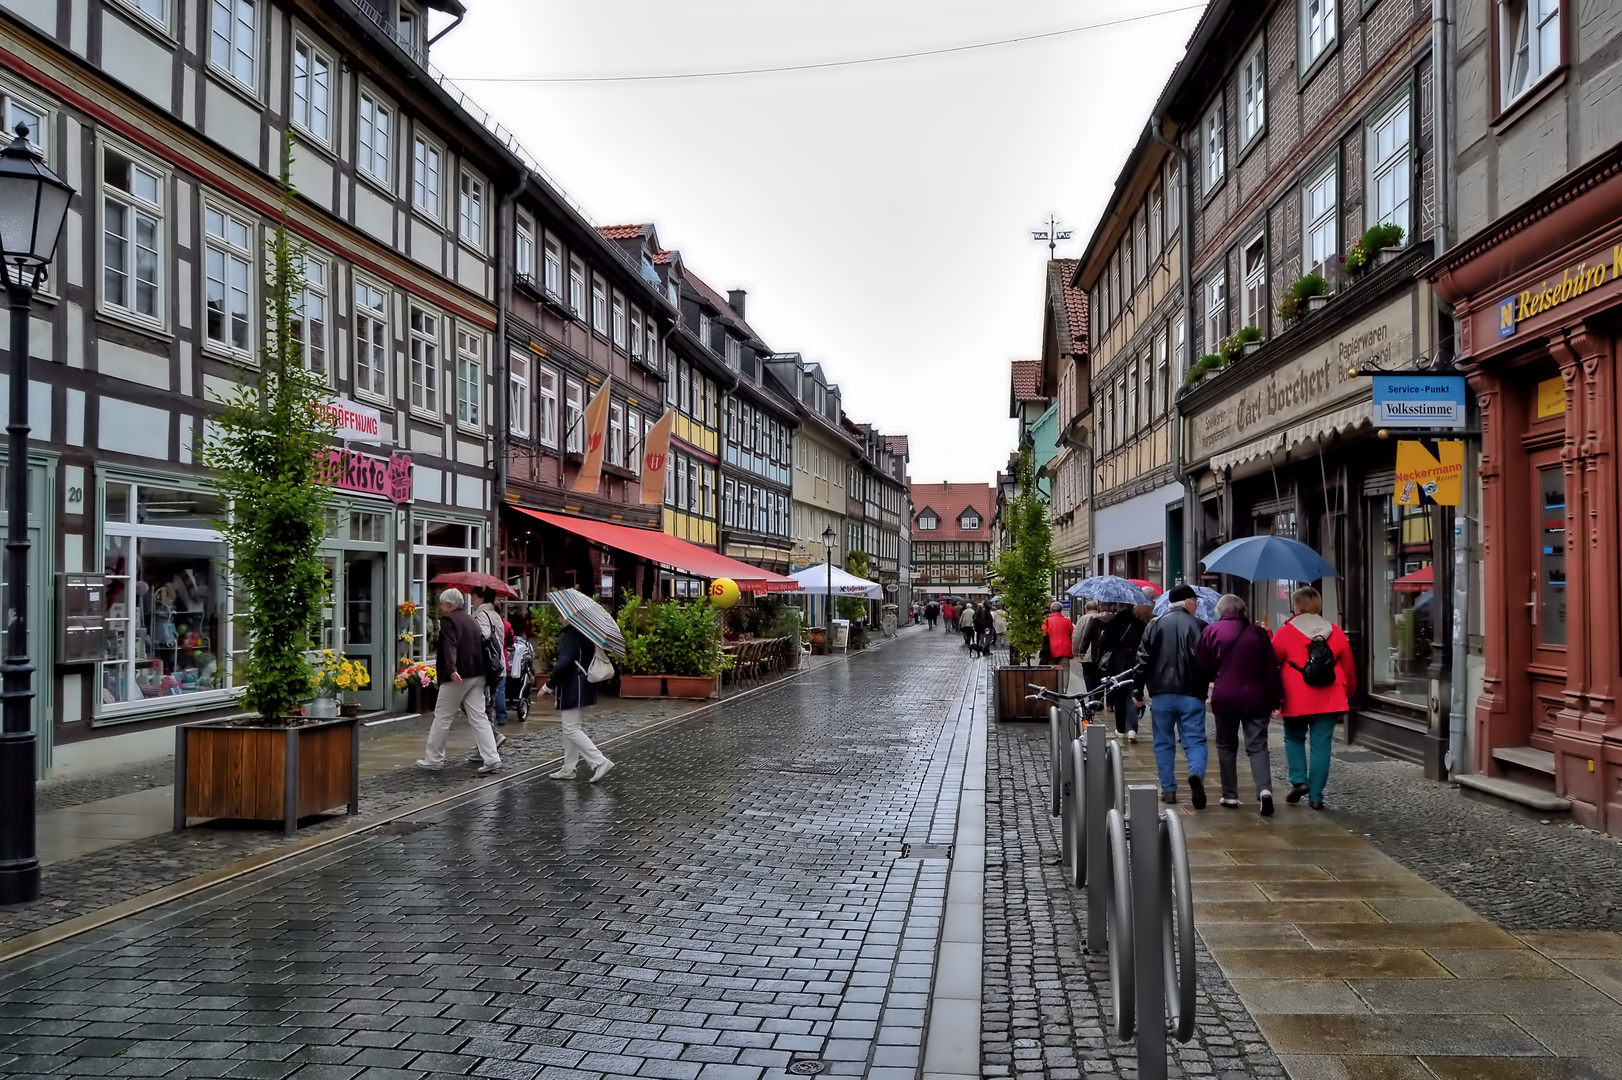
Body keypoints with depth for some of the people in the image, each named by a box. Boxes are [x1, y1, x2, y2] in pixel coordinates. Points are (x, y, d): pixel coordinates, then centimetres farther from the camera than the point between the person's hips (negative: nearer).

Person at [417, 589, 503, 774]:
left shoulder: (448, 620, -7)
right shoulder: (471, 619, 17)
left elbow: (450, 646, -22)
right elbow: (481, 644, 22)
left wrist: (452, 669, -35)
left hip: (458, 675, -7)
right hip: (476, 675, 7)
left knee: (442, 717, 6)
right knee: (479, 717, 3)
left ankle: (434, 759, 14)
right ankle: (491, 759, -6)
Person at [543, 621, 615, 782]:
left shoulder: (571, 635, -18)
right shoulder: (585, 633, 11)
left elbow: (563, 663, -26)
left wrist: (549, 685, -17)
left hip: (573, 689, -10)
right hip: (583, 687, 10)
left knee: (571, 729, -6)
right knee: (570, 727, 16)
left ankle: (600, 762, -12)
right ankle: (569, 769, 21)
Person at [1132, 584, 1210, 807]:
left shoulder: (1155, 625, 3)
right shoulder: (1198, 626, -1)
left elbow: (1143, 660, 0)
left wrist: (1138, 690, 4)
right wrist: (1204, 686, 5)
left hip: (1161, 693, 2)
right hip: (1191, 694, -1)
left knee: (1164, 742, 11)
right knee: (1195, 740, 3)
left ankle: (1168, 790, 12)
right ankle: (1196, 773, -24)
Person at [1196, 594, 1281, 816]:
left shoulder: (1211, 631, -1)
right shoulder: (1258, 632, 3)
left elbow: (1202, 666, 4)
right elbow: (1271, 668, 3)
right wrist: (1275, 697, 8)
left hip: (1225, 697, -1)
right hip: (1256, 698, 1)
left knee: (1227, 746, 12)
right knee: (1257, 746, 3)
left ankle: (1230, 795, 15)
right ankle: (1265, 789, -17)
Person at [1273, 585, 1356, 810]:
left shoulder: (1286, 633, -6)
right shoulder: (1335, 633, 4)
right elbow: (1348, 667, 10)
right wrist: (1348, 694, 22)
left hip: (1295, 700, -2)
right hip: (1329, 700, 2)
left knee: (1294, 738, 18)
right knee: (1322, 745, 5)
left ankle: (1299, 780, 3)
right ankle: (1315, 795, 6)